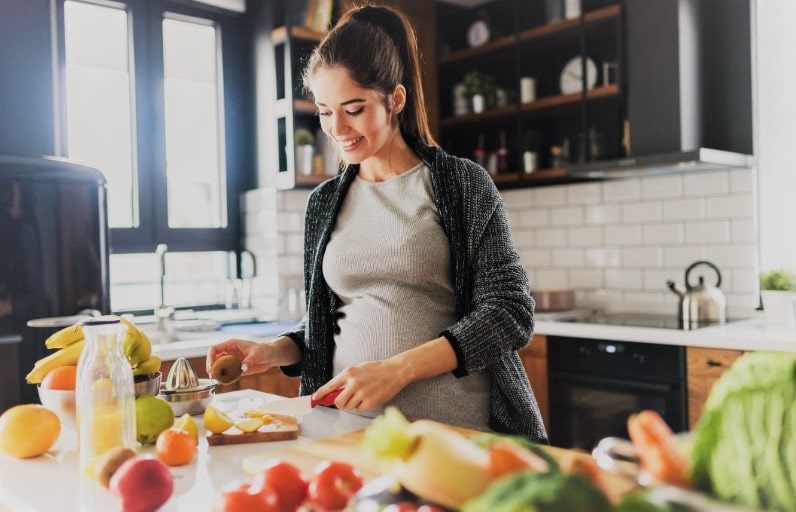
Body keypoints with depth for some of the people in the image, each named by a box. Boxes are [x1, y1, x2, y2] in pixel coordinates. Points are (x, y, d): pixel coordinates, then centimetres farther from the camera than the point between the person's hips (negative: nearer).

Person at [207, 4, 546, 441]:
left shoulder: (464, 184, -3)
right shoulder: (325, 202, 9)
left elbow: (509, 311, -8)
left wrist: (398, 368, -17)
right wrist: (275, 352, -3)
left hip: (454, 429, -3)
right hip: (353, 426, 4)